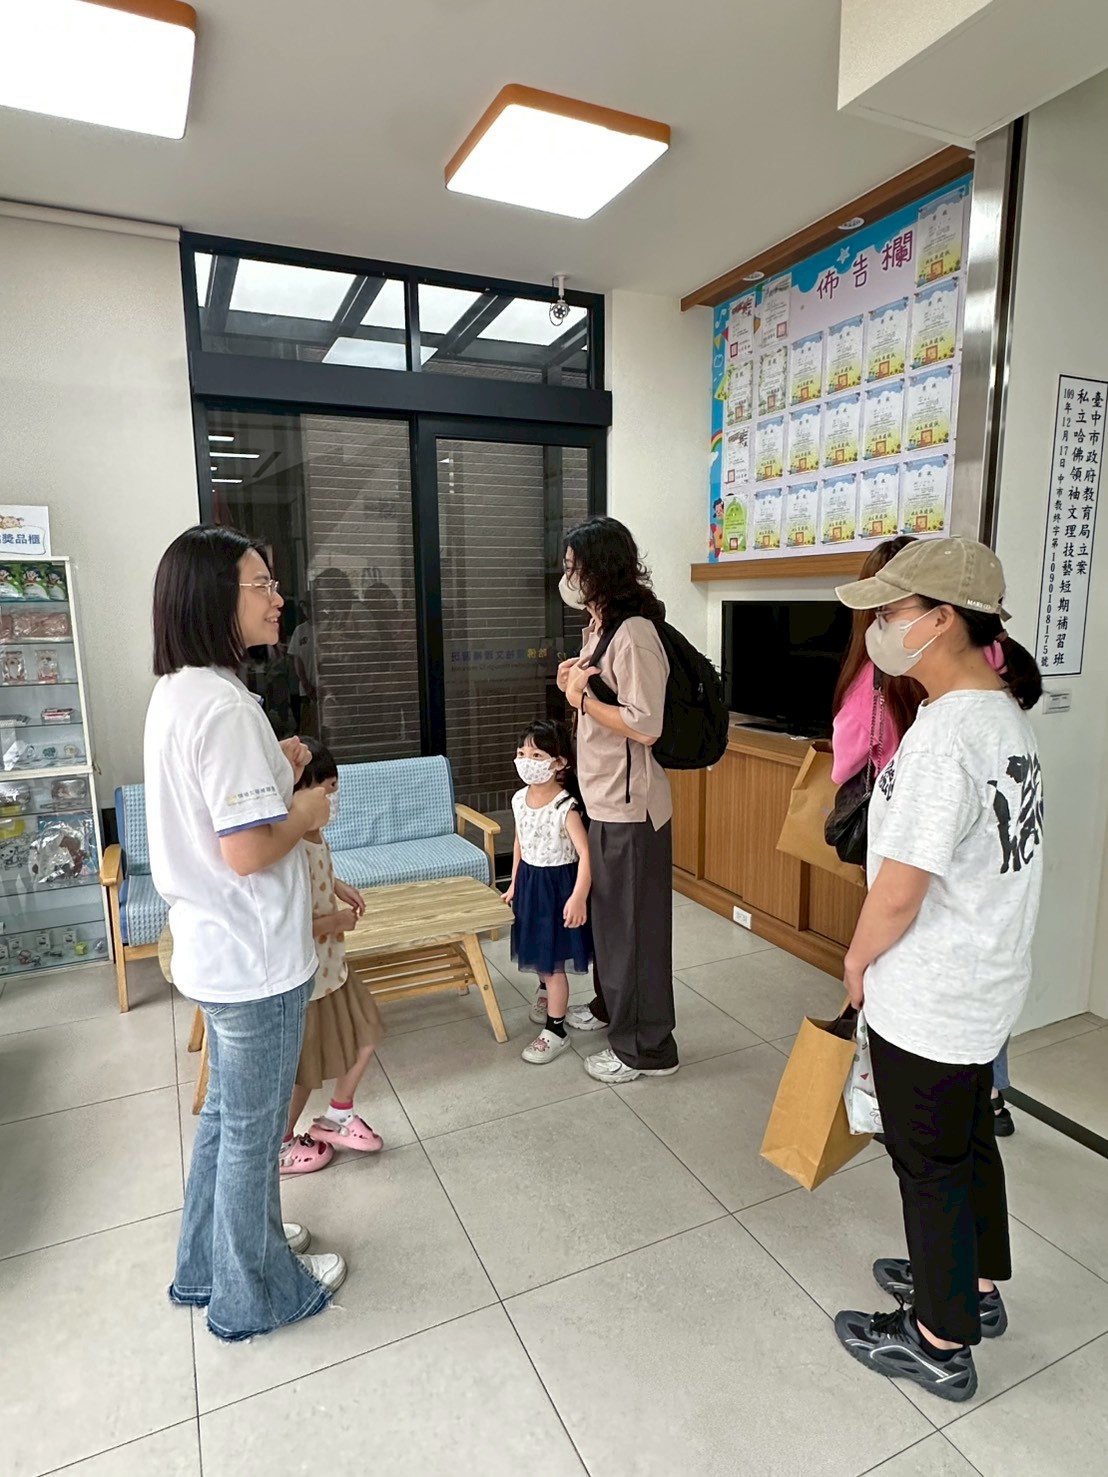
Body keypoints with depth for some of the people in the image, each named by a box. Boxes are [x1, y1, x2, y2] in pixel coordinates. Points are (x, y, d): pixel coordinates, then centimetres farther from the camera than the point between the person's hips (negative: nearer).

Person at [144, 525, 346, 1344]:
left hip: (215, 948, 9)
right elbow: (247, 852, -28)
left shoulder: (177, 694, 6)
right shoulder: (225, 704, -25)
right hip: (254, 960, -9)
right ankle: (255, 1295, 35)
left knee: (227, 1113, 26)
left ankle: (209, 1266, 45)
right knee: (253, 1130, 12)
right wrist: (307, 811, -11)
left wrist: (274, 772, 6)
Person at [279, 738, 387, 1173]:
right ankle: (281, 1146, 39)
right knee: (302, 1069, 13)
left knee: (365, 1032, 18)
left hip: (329, 966, 9)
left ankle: (337, 1116, 39)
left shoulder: (313, 833, -2)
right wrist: (337, 921, -20)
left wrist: (337, 887, 3)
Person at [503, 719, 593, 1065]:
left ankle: (555, 1031, 16)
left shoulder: (565, 806, -24)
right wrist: (514, 884, 16)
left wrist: (578, 897, -39)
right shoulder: (520, 799, -2)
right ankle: (546, 990, 54)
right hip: (530, 881, 7)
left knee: (552, 960, 1)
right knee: (536, 950, 25)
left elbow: (586, 854, -30)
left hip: (557, 883, -7)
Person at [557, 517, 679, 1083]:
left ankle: (646, 1047, 20)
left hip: (630, 807, -10)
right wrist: (574, 685, 0)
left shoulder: (634, 633, -20)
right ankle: (612, 1007, 43)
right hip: (605, 801, 10)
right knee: (607, 914, 23)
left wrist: (582, 698, -18)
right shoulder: (599, 627, 11)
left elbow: (645, 726, -25)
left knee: (635, 925, 4)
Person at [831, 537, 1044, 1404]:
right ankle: (976, 1287, 49)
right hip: (989, 983, 9)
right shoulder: (1007, 715, 2)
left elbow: (896, 893, -26)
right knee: (969, 1139, 26)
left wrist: (858, 961, -7)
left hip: (927, 1000, -9)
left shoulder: (943, 733, -28)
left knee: (930, 1166, 12)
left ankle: (940, 1344, 34)